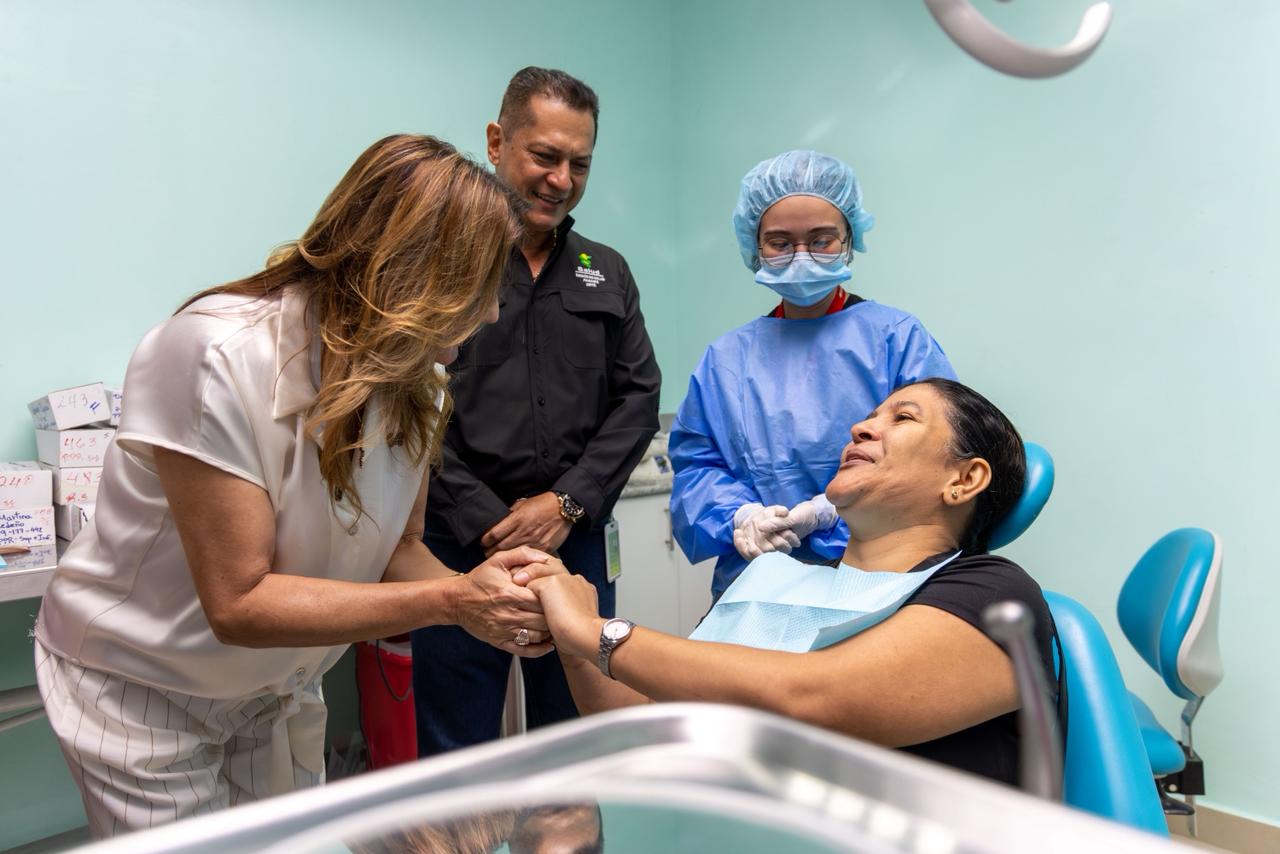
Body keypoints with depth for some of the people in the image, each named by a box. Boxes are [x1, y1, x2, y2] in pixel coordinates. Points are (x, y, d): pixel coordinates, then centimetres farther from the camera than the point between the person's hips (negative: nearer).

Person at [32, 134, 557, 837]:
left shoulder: (416, 379, -11)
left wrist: (481, 597, -25)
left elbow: (396, 546, -5)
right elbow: (240, 603, -29)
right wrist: (447, 601, -33)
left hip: (278, 687, 6)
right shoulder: (218, 357, -32)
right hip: (143, 689, -5)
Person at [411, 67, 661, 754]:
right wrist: (489, 524, -11)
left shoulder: (607, 274, 13)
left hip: (575, 543, 4)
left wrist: (567, 502, -5)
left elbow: (638, 399, 8)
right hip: (460, 547, -3)